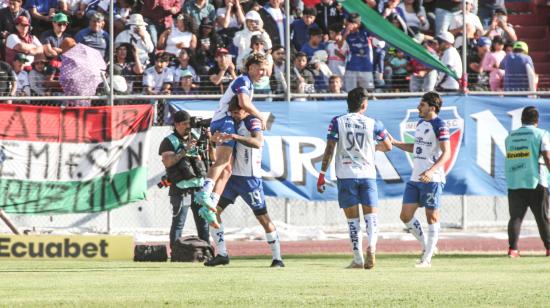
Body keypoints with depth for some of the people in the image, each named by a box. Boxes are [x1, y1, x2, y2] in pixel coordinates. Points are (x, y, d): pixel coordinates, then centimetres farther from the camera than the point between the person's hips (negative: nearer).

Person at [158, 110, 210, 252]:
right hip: (181, 190, -5)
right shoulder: (169, 141, 0)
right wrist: (185, 150, -20)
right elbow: (167, 162, -14)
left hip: (199, 187, 5)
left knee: (203, 222, 6)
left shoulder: (195, 138, 17)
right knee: (178, 223, -7)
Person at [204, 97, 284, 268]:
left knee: (262, 217, -3)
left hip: (250, 178, -8)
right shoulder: (233, 123, 11)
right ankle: (222, 254, 7)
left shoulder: (253, 122, -11)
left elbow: (258, 142, -32)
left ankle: (277, 258, 5)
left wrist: (235, 137, -40)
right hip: (232, 176, 8)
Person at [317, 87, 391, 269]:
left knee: (353, 219, 4)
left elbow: (329, 149, -5)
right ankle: (371, 248, -21)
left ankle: (358, 259, 1)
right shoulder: (373, 124, 3)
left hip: (345, 175, 0)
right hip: (367, 174, 0)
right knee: (371, 215, 4)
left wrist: (322, 174, 0)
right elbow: (388, 147, 16)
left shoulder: (337, 122, 0)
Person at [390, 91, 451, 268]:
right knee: (406, 216, 4)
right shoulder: (420, 124, 15)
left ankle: (427, 258, 3)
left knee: (432, 217, -1)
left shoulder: (440, 126, -11)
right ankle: (426, 247, 20)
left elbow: (446, 153, -19)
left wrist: (431, 171, -31)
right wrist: (394, 143, 18)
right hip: (415, 179, 9)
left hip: (432, 179, -9)